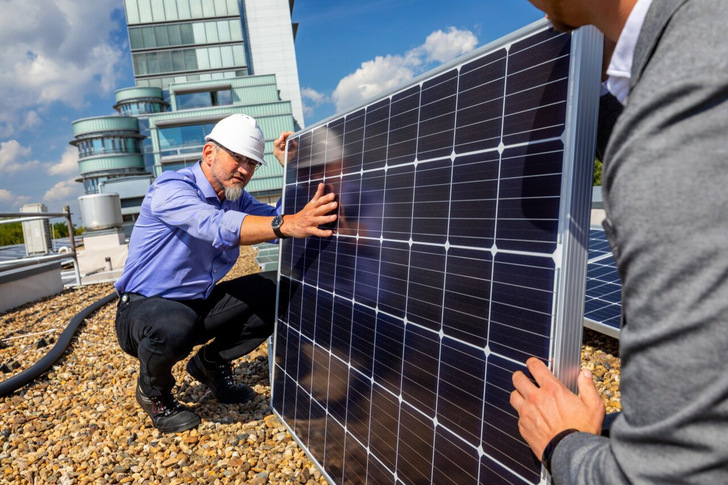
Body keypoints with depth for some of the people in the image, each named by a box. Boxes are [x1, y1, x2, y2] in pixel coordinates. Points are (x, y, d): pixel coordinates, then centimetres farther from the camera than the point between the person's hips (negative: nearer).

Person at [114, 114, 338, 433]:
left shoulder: (237, 199, 3)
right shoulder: (171, 188, -21)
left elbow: (278, 217, -8)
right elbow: (219, 226, -41)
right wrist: (287, 225, -56)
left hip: (200, 304, 6)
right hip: (144, 308, -6)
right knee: (175, 327, -41)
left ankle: (210, 363, 9)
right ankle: (153, 391, -2)